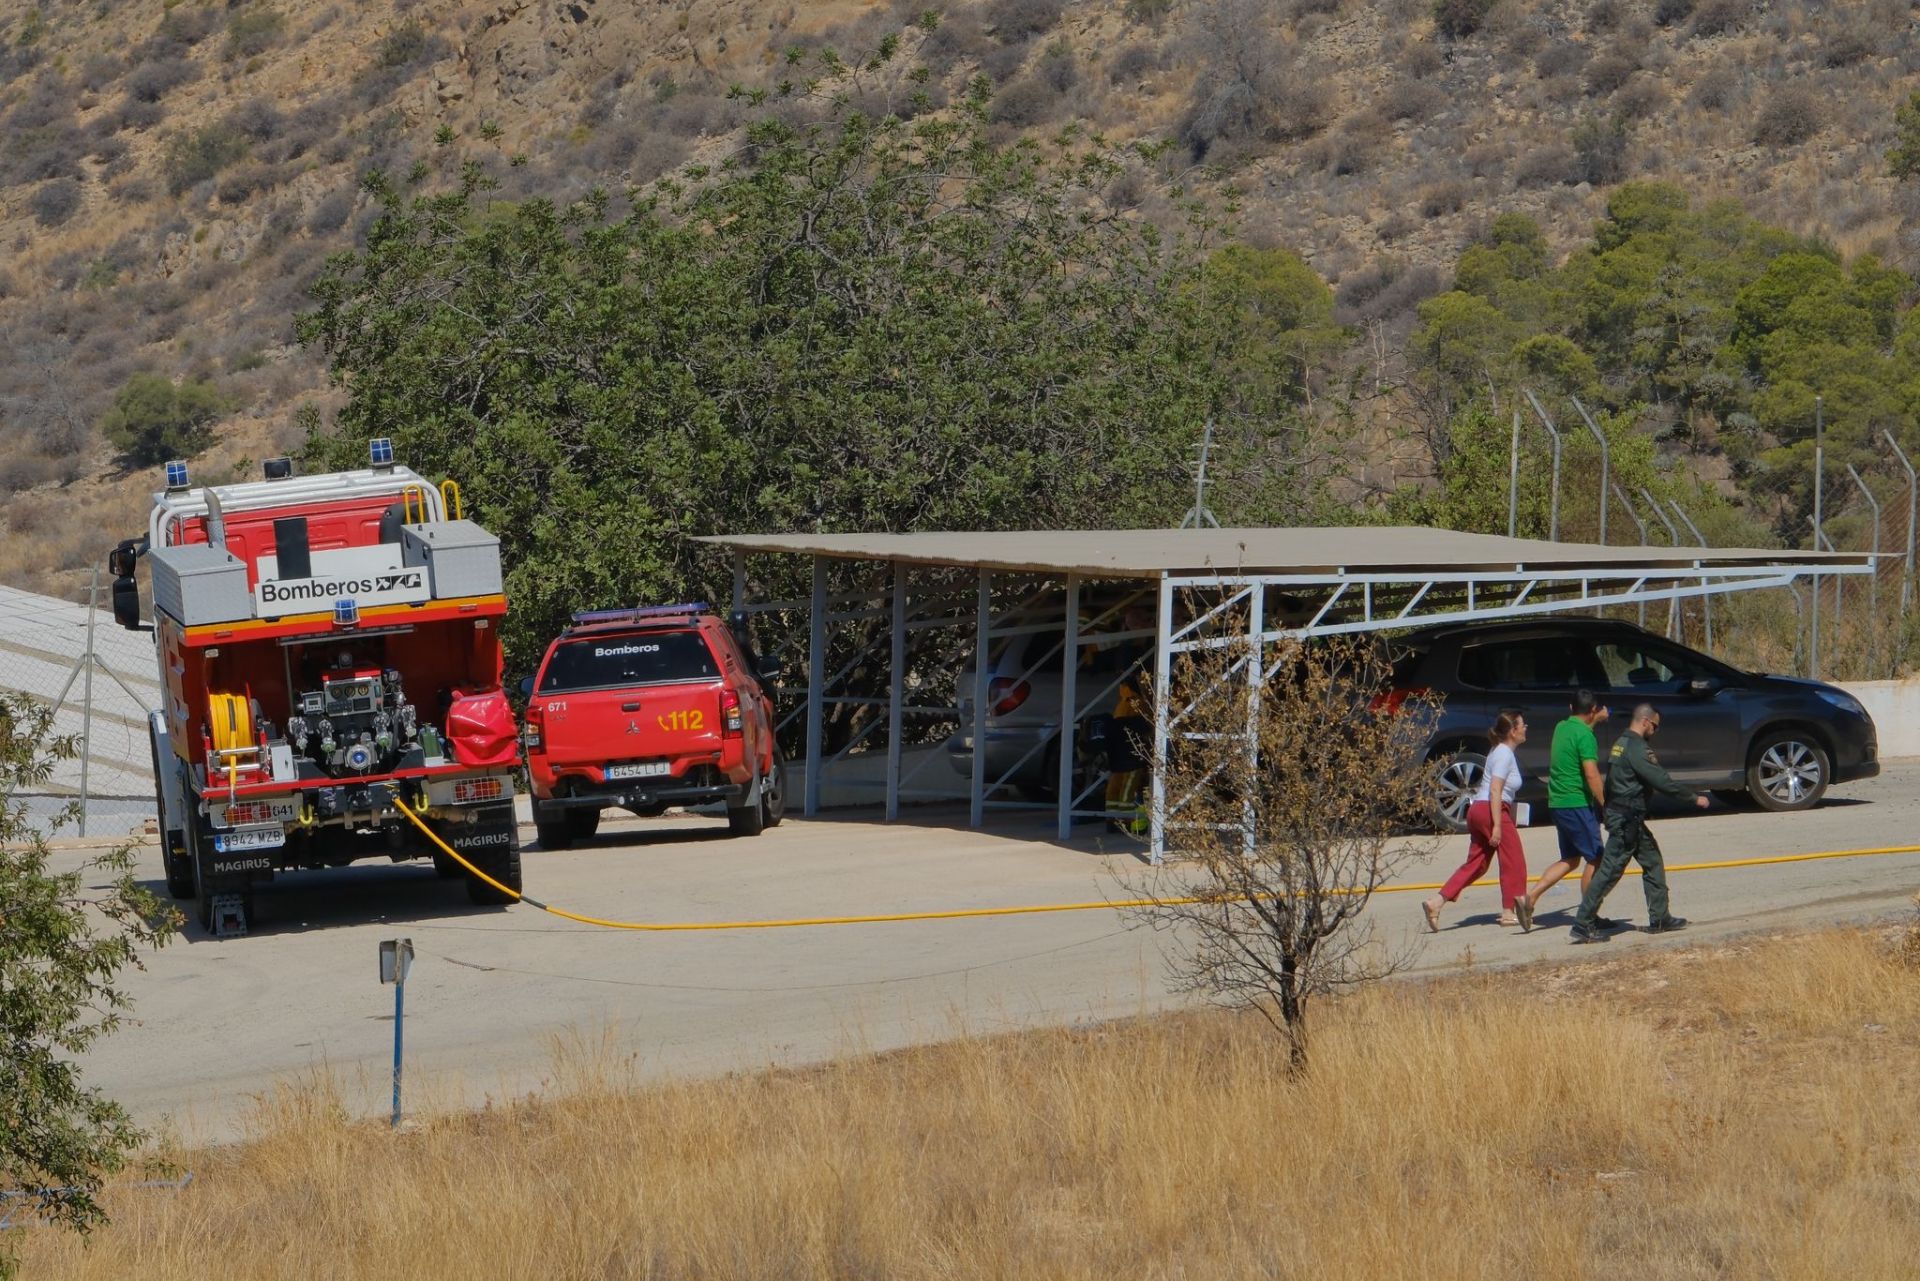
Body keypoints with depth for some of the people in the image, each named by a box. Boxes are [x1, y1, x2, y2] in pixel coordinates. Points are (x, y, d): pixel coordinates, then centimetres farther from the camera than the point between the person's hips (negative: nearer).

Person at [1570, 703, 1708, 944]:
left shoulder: (1622, 744, 15)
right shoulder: (1637, 749, -17)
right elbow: (1662, 782, -18)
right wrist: (1694, 798, -9)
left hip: (1630, 819, 11)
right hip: (1627, 820, -11)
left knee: (1653, 863, 16)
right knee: (1610, 870, -8)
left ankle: (1659, 919, 20)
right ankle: (1583, 925, -8)